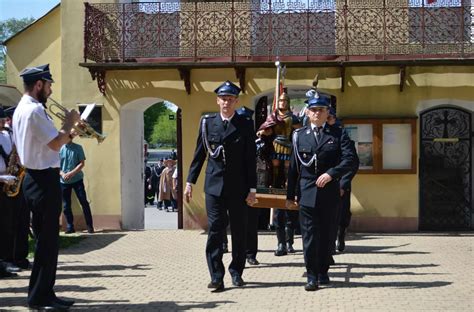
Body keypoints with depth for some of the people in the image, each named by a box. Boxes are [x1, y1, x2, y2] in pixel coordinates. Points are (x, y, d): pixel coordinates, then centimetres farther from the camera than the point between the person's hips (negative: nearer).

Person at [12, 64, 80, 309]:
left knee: (45, 239, 14)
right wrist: (69, 123, -6)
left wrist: (68, 133, 13)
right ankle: (40, 297, 1)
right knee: (48, 240, -5)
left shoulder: (21, 109, 17)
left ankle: (42, 294, 19)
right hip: (44, 180, -11)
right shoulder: (35, 109, -16)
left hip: (34, 178, 11)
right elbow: (55, 144, -20)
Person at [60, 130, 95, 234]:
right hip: (64, 181, 1)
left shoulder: (78, 148, 0)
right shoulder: (59, 149, 2)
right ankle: (70, 226, 13)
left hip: (77, 179, -1)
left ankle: (89, 226, 2)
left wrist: (72, 173, -16)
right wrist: (62, 174, -15)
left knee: (84, 202, -4)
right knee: (66, 205, 4)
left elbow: (82, 163, -4)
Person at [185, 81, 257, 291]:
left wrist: (252, 189, -3)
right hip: (214, 185, 0)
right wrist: (190, 182, 6)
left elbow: (251, 159, 0)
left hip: (238, 186, 0)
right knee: (215, 229, -4)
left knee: (239, 231, 8)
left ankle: (236, 272, 23)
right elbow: (199, 154, 9)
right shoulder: (207, 122, 5)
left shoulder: (246, 124, 1)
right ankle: (216, 277, -1)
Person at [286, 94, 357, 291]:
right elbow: (293, 167, 8)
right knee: (309, 235, -4)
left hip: (329, 192, 0)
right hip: (307, 192, 0)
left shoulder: (338, 134, 4)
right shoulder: (299, 135, 7)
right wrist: (290, 194, 7)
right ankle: (312, 276, 0)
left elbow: (350, 159, -6)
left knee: (326, 234, 9)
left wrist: (331, 174, -20)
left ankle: (323, 272, 22)